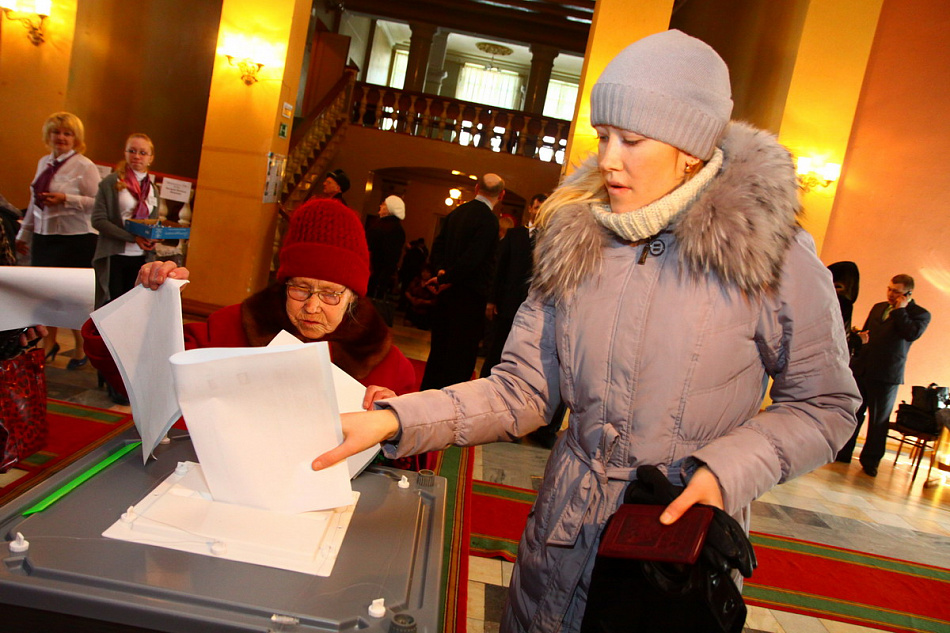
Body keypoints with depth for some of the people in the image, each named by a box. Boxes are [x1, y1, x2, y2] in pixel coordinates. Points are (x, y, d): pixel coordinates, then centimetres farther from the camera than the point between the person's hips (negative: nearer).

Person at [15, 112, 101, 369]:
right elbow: (35, 201, 20)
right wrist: (24, 234, 23)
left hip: (74, 239, -7)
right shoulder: (44, 162, 14)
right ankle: (48, 345, 29)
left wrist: (65, 199, -23)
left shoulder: (84, 167, -8)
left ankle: (81, 349, 17)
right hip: (44, 236, 7)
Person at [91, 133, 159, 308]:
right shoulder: (111, 182, -2)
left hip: (140, 258, 4)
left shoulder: (152, 189, 13)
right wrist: (132, 237, -20)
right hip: (114, 256, -4)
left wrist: (152, 238, -6)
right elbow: (98, 220, -10)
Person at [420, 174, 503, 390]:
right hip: (469, 297, -8)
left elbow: (438, 246, 11)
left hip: (447, 292, 8)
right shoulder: (488, 220, -15)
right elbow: (471, 258, -21)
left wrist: (441, 271, 0)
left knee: (439, 349, 17)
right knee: (461, 356, 0)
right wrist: (444, 278, -11)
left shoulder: (456, 213, 9)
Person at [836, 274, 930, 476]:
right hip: (861, 369, 5)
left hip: (886, 375, -4)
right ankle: (843, 453, 16)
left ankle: (870, 460, 14)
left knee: (879, 419, 3)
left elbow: (911, 334, -19)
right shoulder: (878, 307, 16)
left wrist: (900, 309, -12)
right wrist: (860, 338, 5)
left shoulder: (920, 314, 1)